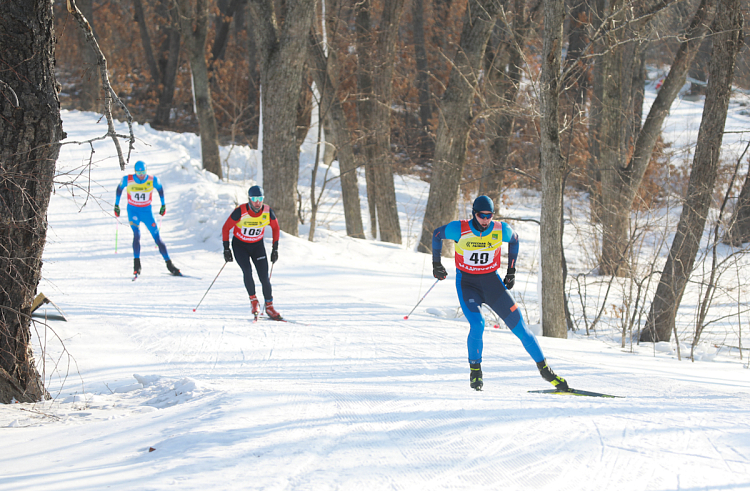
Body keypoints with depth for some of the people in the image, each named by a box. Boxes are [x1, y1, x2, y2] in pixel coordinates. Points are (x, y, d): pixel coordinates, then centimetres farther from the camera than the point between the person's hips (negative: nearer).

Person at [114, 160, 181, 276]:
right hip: (133, 211, -1)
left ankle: (169, 264, 5)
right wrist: (116, 205, 9)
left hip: (147, 211, 1)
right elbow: (119, 188, 6)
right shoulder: (127, 180, -14)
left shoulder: (152, 180, -13)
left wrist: (163, 205, 12)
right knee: (137, 234, -23)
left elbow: (160, 188, 8)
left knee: (157, 237, -2)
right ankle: (137, 264, -19)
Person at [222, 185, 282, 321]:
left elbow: (275, 228, 2)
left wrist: (275, 249, 1)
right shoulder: (240, 212, -25)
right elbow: (226, 228, -13)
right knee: (247, 271, -22)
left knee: (264, 276, -7)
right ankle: (253, 300, -2)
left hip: (257, 245, 2)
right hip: (240, 245, -2)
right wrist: (226, 249, -15)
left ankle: (269, 306, 4)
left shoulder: (267, 212, -17)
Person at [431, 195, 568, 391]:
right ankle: (475, 370, -2)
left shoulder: (501, 231, -12)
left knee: (520, 327, -1)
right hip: (467, 284, -2)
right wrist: (436, 264, 6)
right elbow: (437, 234, 2)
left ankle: (544, 368, 13)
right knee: (477, 325, -26)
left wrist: (511, 270, 10)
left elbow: (514, 239, 11)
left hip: (492, 282, 2)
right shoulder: (459, 229, -18)